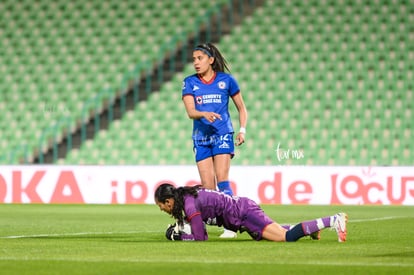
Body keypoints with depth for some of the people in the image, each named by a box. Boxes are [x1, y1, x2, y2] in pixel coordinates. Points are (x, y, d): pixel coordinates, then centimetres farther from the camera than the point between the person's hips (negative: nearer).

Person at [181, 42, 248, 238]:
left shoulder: (226, 80, 2)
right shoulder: (189, 82, 4)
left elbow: (241, 108, 12)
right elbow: (190, 111, -8)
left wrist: (242, 130, -1)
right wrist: (205, 114, -29)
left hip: (223, 135, -2)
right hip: (201, 138, 2)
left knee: (222, 181, -15)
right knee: (207, 187, -1)